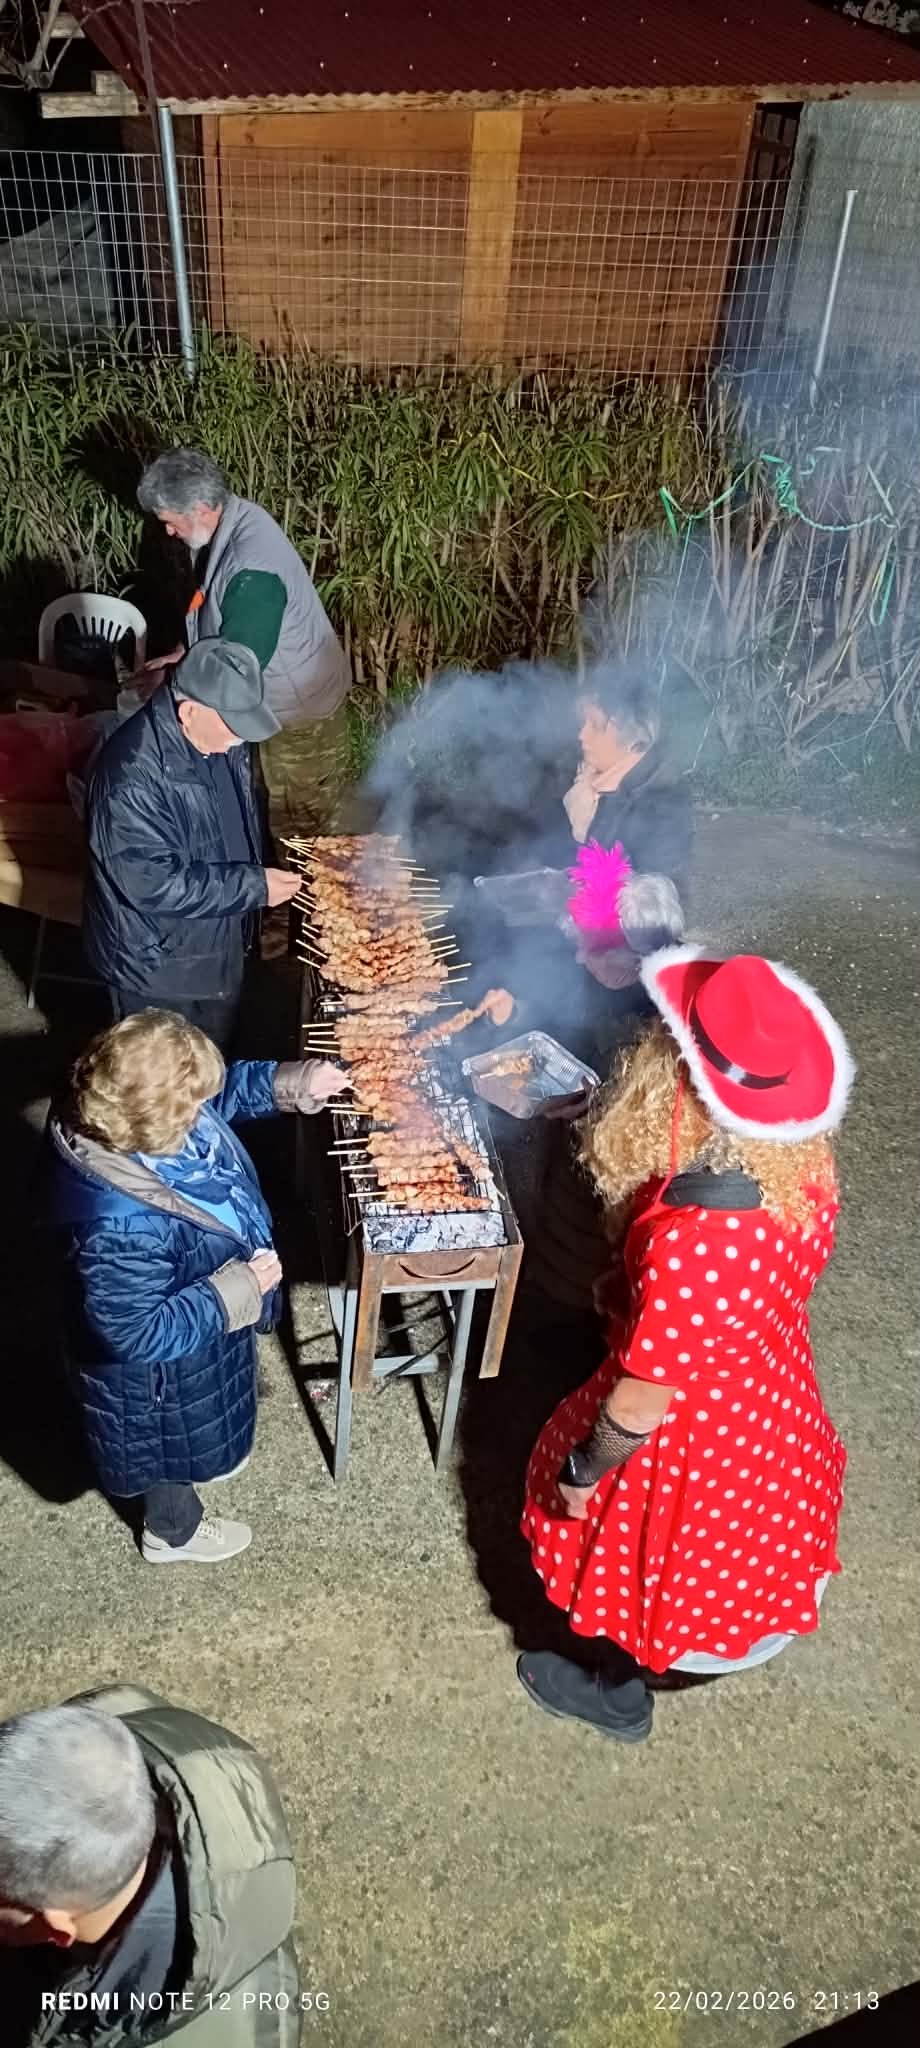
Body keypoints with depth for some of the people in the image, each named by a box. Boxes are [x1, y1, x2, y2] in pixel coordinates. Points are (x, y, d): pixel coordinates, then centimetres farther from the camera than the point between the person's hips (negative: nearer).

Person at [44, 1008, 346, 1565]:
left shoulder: (124, 1123, -22)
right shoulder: (121, 1228, -46)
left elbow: (225, 1088, -3)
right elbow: (138, 1333, -34)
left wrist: (292, 1082, -14)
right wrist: (239, 1290, -29)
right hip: (166, 1367, -7)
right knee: (177, 1442, 26)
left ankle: (211, 1457, 69)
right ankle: (173, 1532, 58)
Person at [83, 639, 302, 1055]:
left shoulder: (217, 739, -5)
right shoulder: (134, 774, -33)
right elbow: (152, 883, -32)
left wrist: (260, 874, 2)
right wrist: (253, 886, -28)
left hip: (217, 943, 8)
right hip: (157, 960, -8)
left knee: (216, 1055, 28)